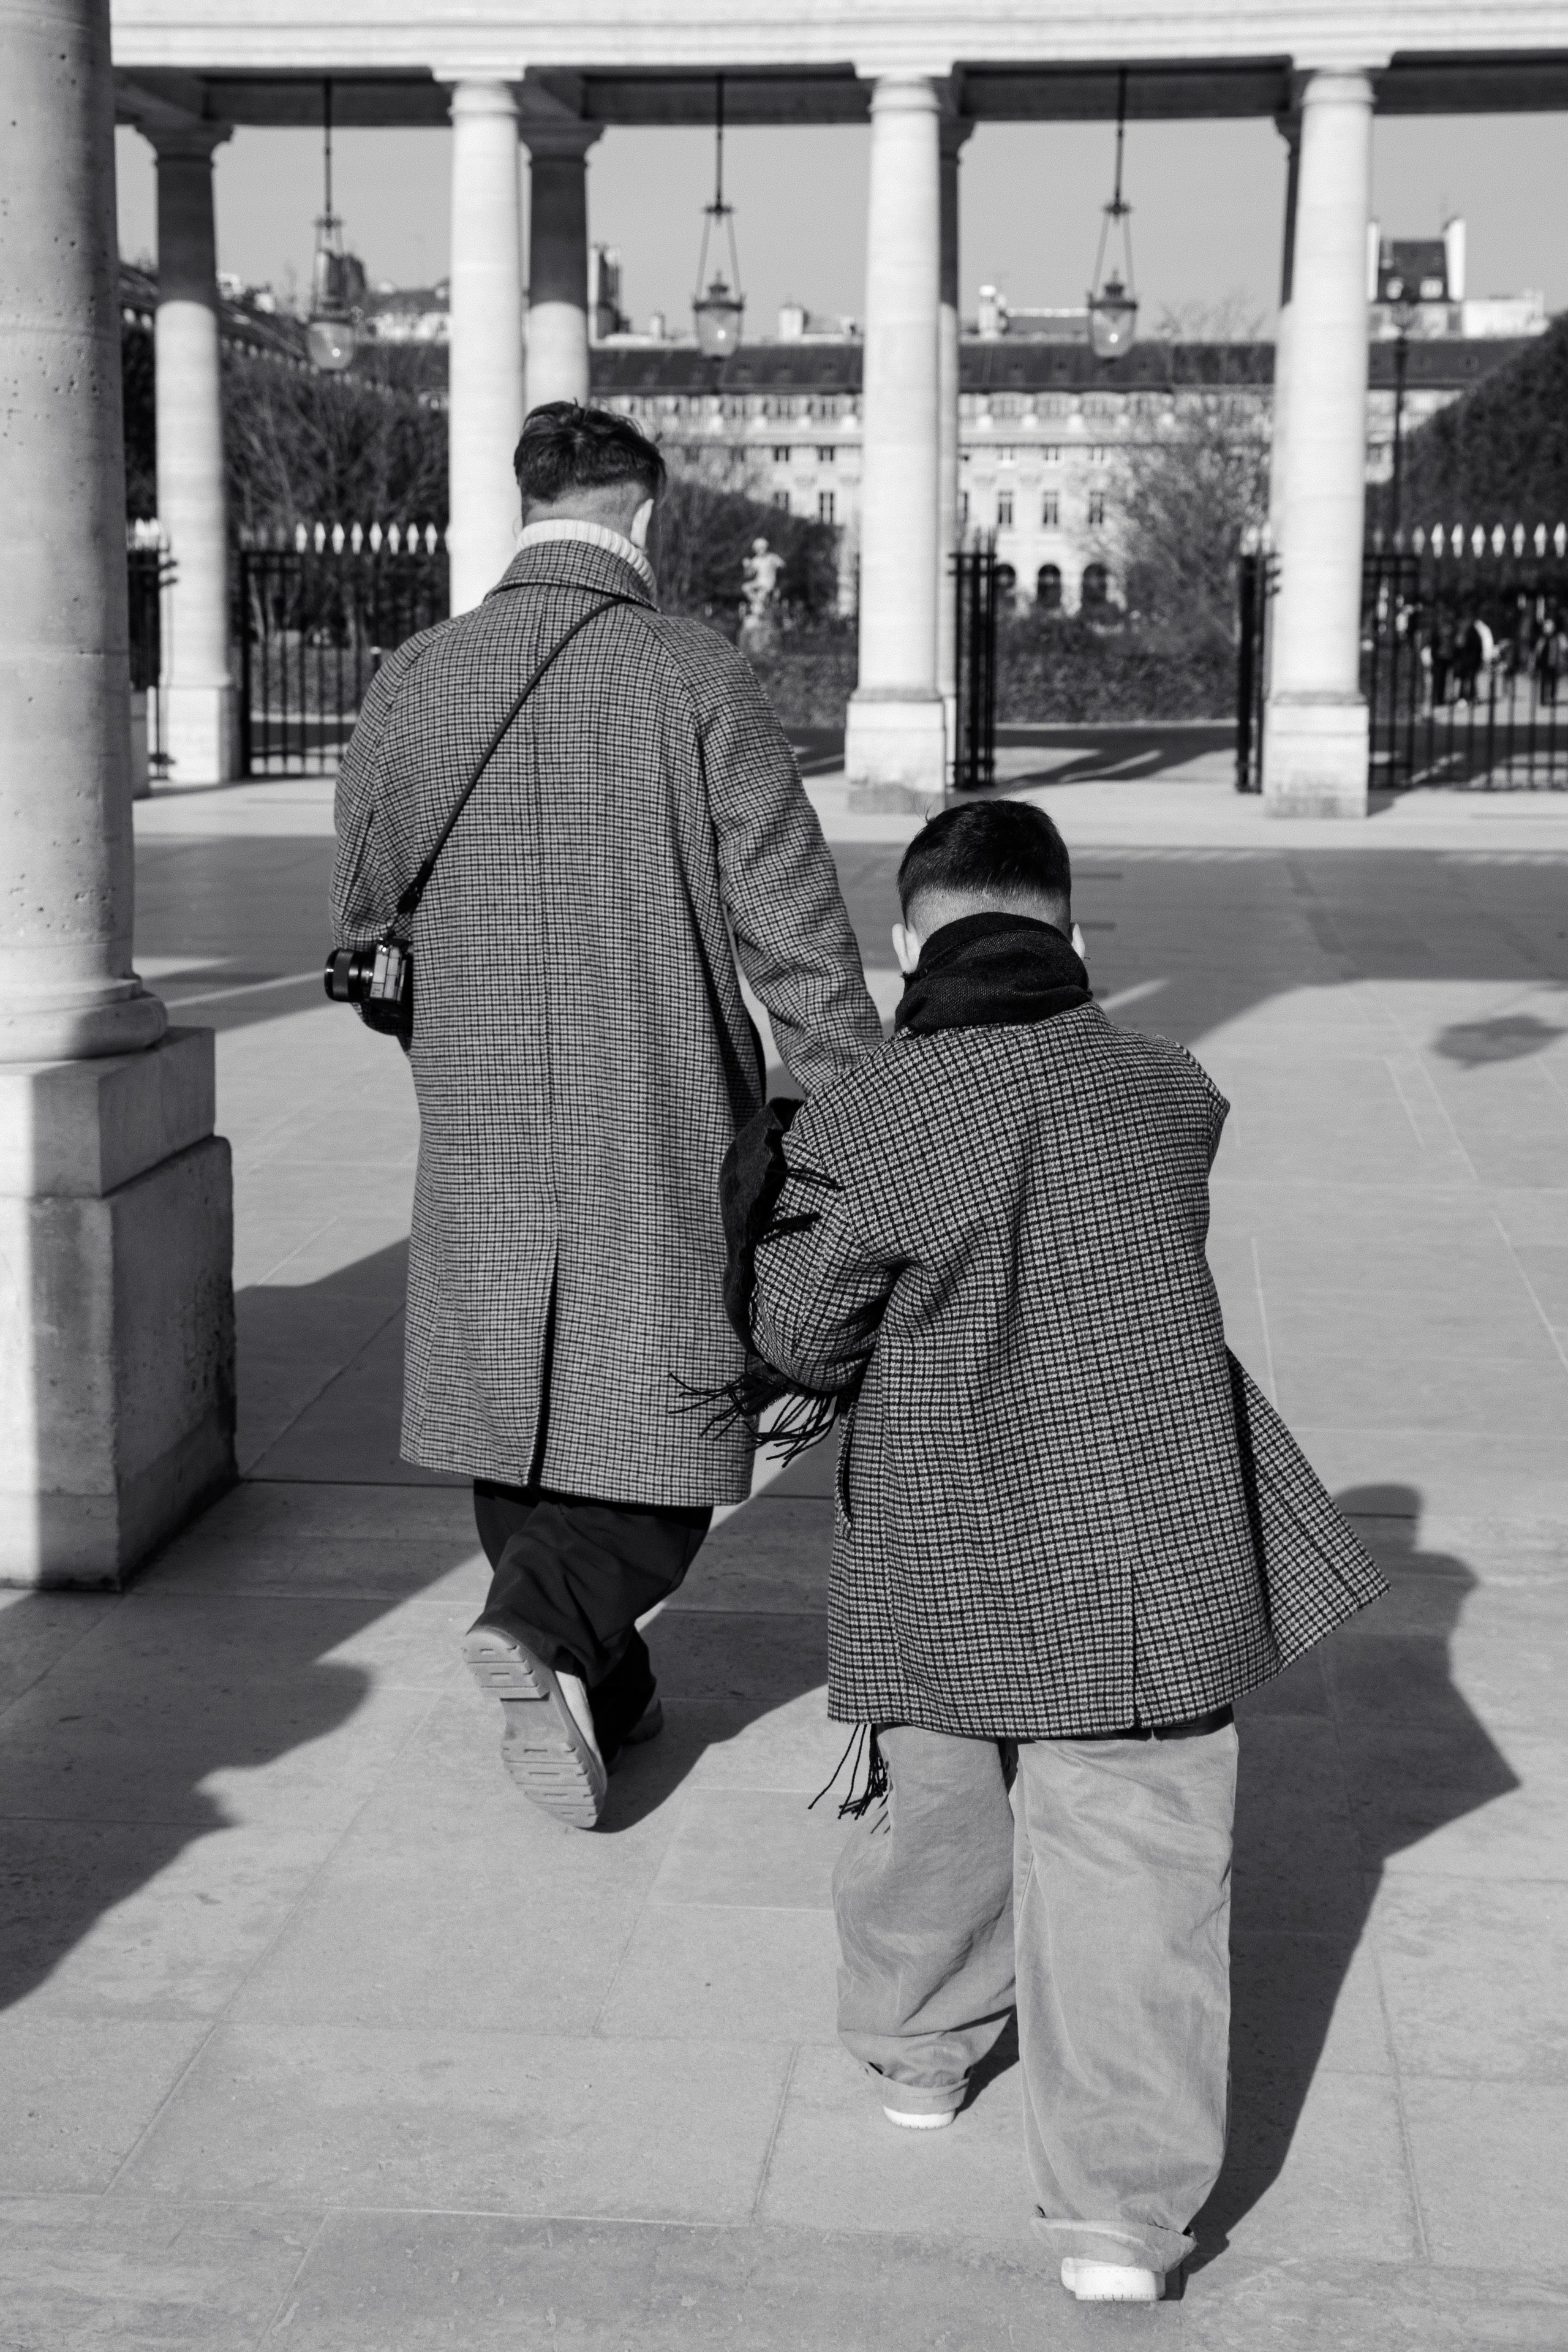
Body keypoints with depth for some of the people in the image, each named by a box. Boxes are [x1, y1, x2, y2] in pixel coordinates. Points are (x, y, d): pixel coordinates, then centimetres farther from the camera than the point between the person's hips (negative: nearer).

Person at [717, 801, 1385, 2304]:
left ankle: (917, 2051, 45)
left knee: (934, 1810, 23)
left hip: (945, 1577, 0)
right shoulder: (1167, 1099, -3)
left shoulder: (863, 1127, -14)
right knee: (1131, 1865, 5)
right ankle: (1121, 2208, 3)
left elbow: (791, 1346, -6)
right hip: (1155, 1567, 1)